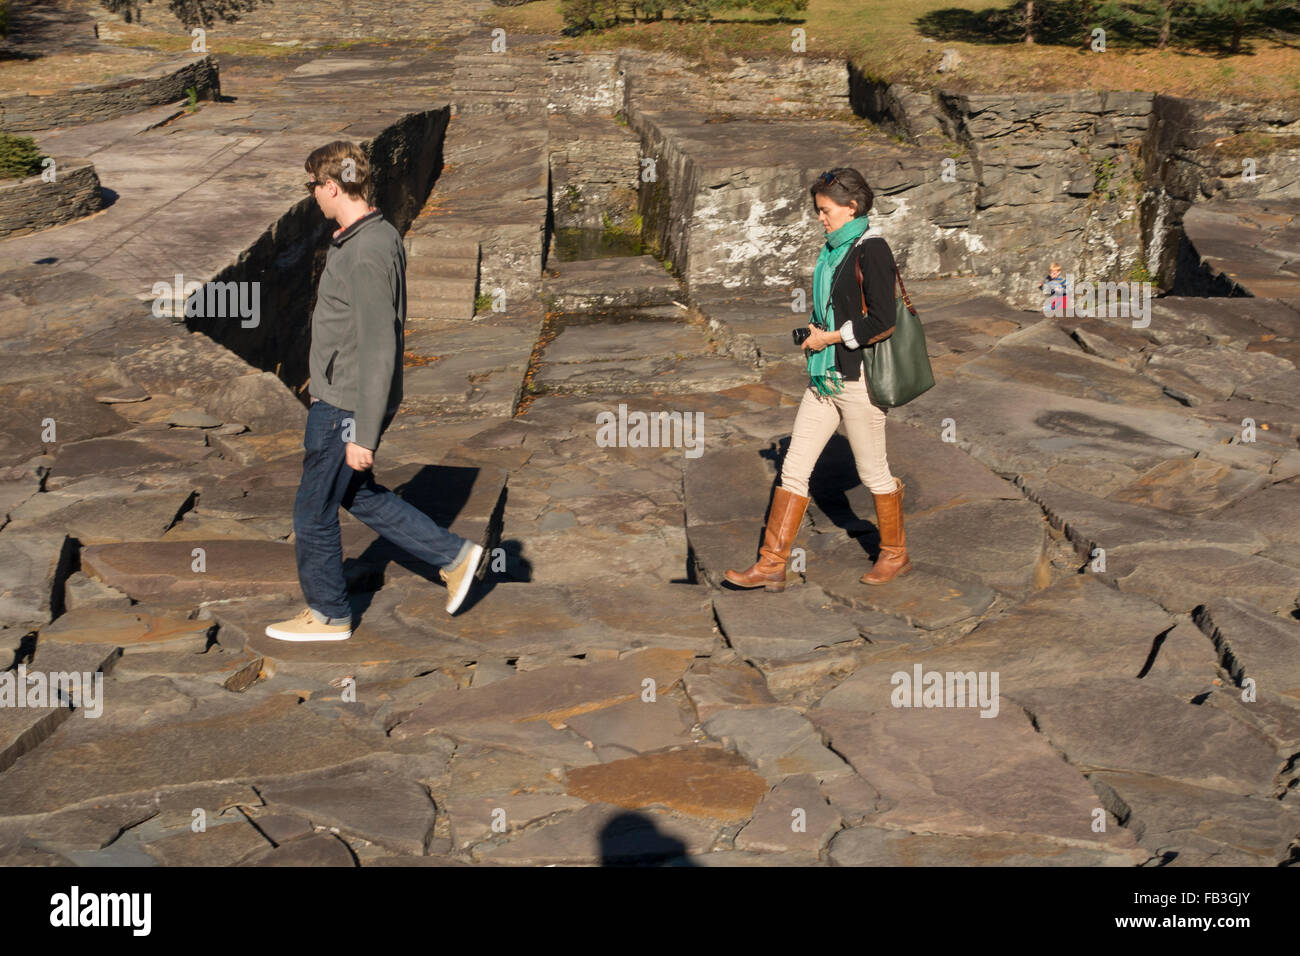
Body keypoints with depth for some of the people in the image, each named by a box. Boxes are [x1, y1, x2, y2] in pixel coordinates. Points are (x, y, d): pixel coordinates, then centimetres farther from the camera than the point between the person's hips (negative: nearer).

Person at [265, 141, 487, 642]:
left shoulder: (366, 255, -25)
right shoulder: (382, 236, 6)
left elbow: (379, 350, -26)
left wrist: (363, 434, -24)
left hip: (346, 407, -10)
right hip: (338, 398, 10)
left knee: (313, 511, 7)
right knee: (360, 495, 23)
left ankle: (328, 614, 24)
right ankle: (454, 555, 24)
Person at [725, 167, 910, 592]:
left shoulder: (871, 250, -14)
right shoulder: (832, 250, 13)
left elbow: (883, 322, -20)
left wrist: (828, 337, -13)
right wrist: (814, 334, 9)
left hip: (858, 379, -8)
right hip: (824, 378, 9)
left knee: (873, 472, 6)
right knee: (794, 467, 4)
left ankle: (896, 555, 25)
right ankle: (772, 564, 6)